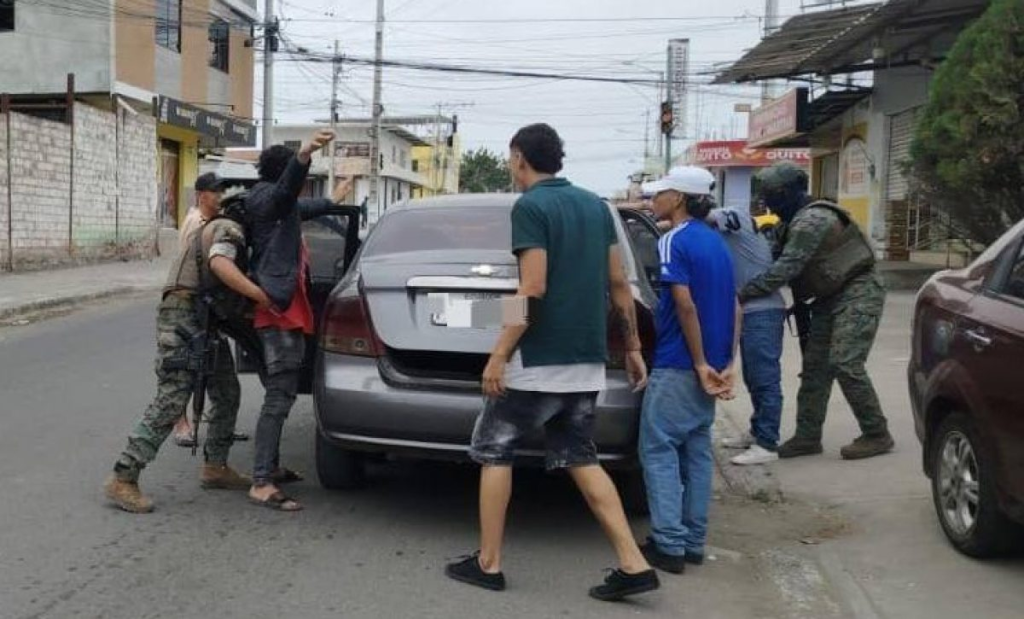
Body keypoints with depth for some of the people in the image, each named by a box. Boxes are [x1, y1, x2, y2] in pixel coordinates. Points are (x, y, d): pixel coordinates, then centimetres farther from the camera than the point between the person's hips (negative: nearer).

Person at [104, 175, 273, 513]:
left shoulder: (230, 231, 23)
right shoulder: (229, 229, -7)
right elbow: (219, 263, -30)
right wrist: (262, 296, -36)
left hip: (206, 322, 10)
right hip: (183, 318, -10)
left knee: (227, 393, 12)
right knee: (171, 401, -14)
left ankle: (215, 467, 22)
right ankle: (122, 479, -13)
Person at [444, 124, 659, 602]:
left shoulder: (529, 207, -11)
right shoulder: (594, 205, 12)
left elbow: (534, 288, -19)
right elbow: (618, 284, 11)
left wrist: (499, 354, -16)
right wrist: (633, 348, 17)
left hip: (539, 359, -7)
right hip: (586, 358, 7)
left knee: (494, 452, 9)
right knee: (579, 458, 12)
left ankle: (487, 563, 13)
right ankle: (634, 565, 5)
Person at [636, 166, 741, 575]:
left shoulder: (674, 242, -12)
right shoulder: (717, 243, 13)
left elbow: (686, 305, -20)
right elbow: (735, 307, 11)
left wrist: (701, 364, -16)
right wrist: (728, 364, 8)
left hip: (678, 367, -8)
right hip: (709, 365, 8)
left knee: (659, 450, -2)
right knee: (697, 451, 12)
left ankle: (669, 545, -4)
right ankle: (693, 542, 17)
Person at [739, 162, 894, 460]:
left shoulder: (812, 220, -22)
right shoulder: (798, 221, 11)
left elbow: (786, 268, -27)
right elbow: (784, 261, 14)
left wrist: (744, 293, -25)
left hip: (858, 293, -10)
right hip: (831, 298, 10)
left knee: (846, 364, -14)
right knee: (815, 366, 6)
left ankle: (877, 435, -3)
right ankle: (807, 437, 10)